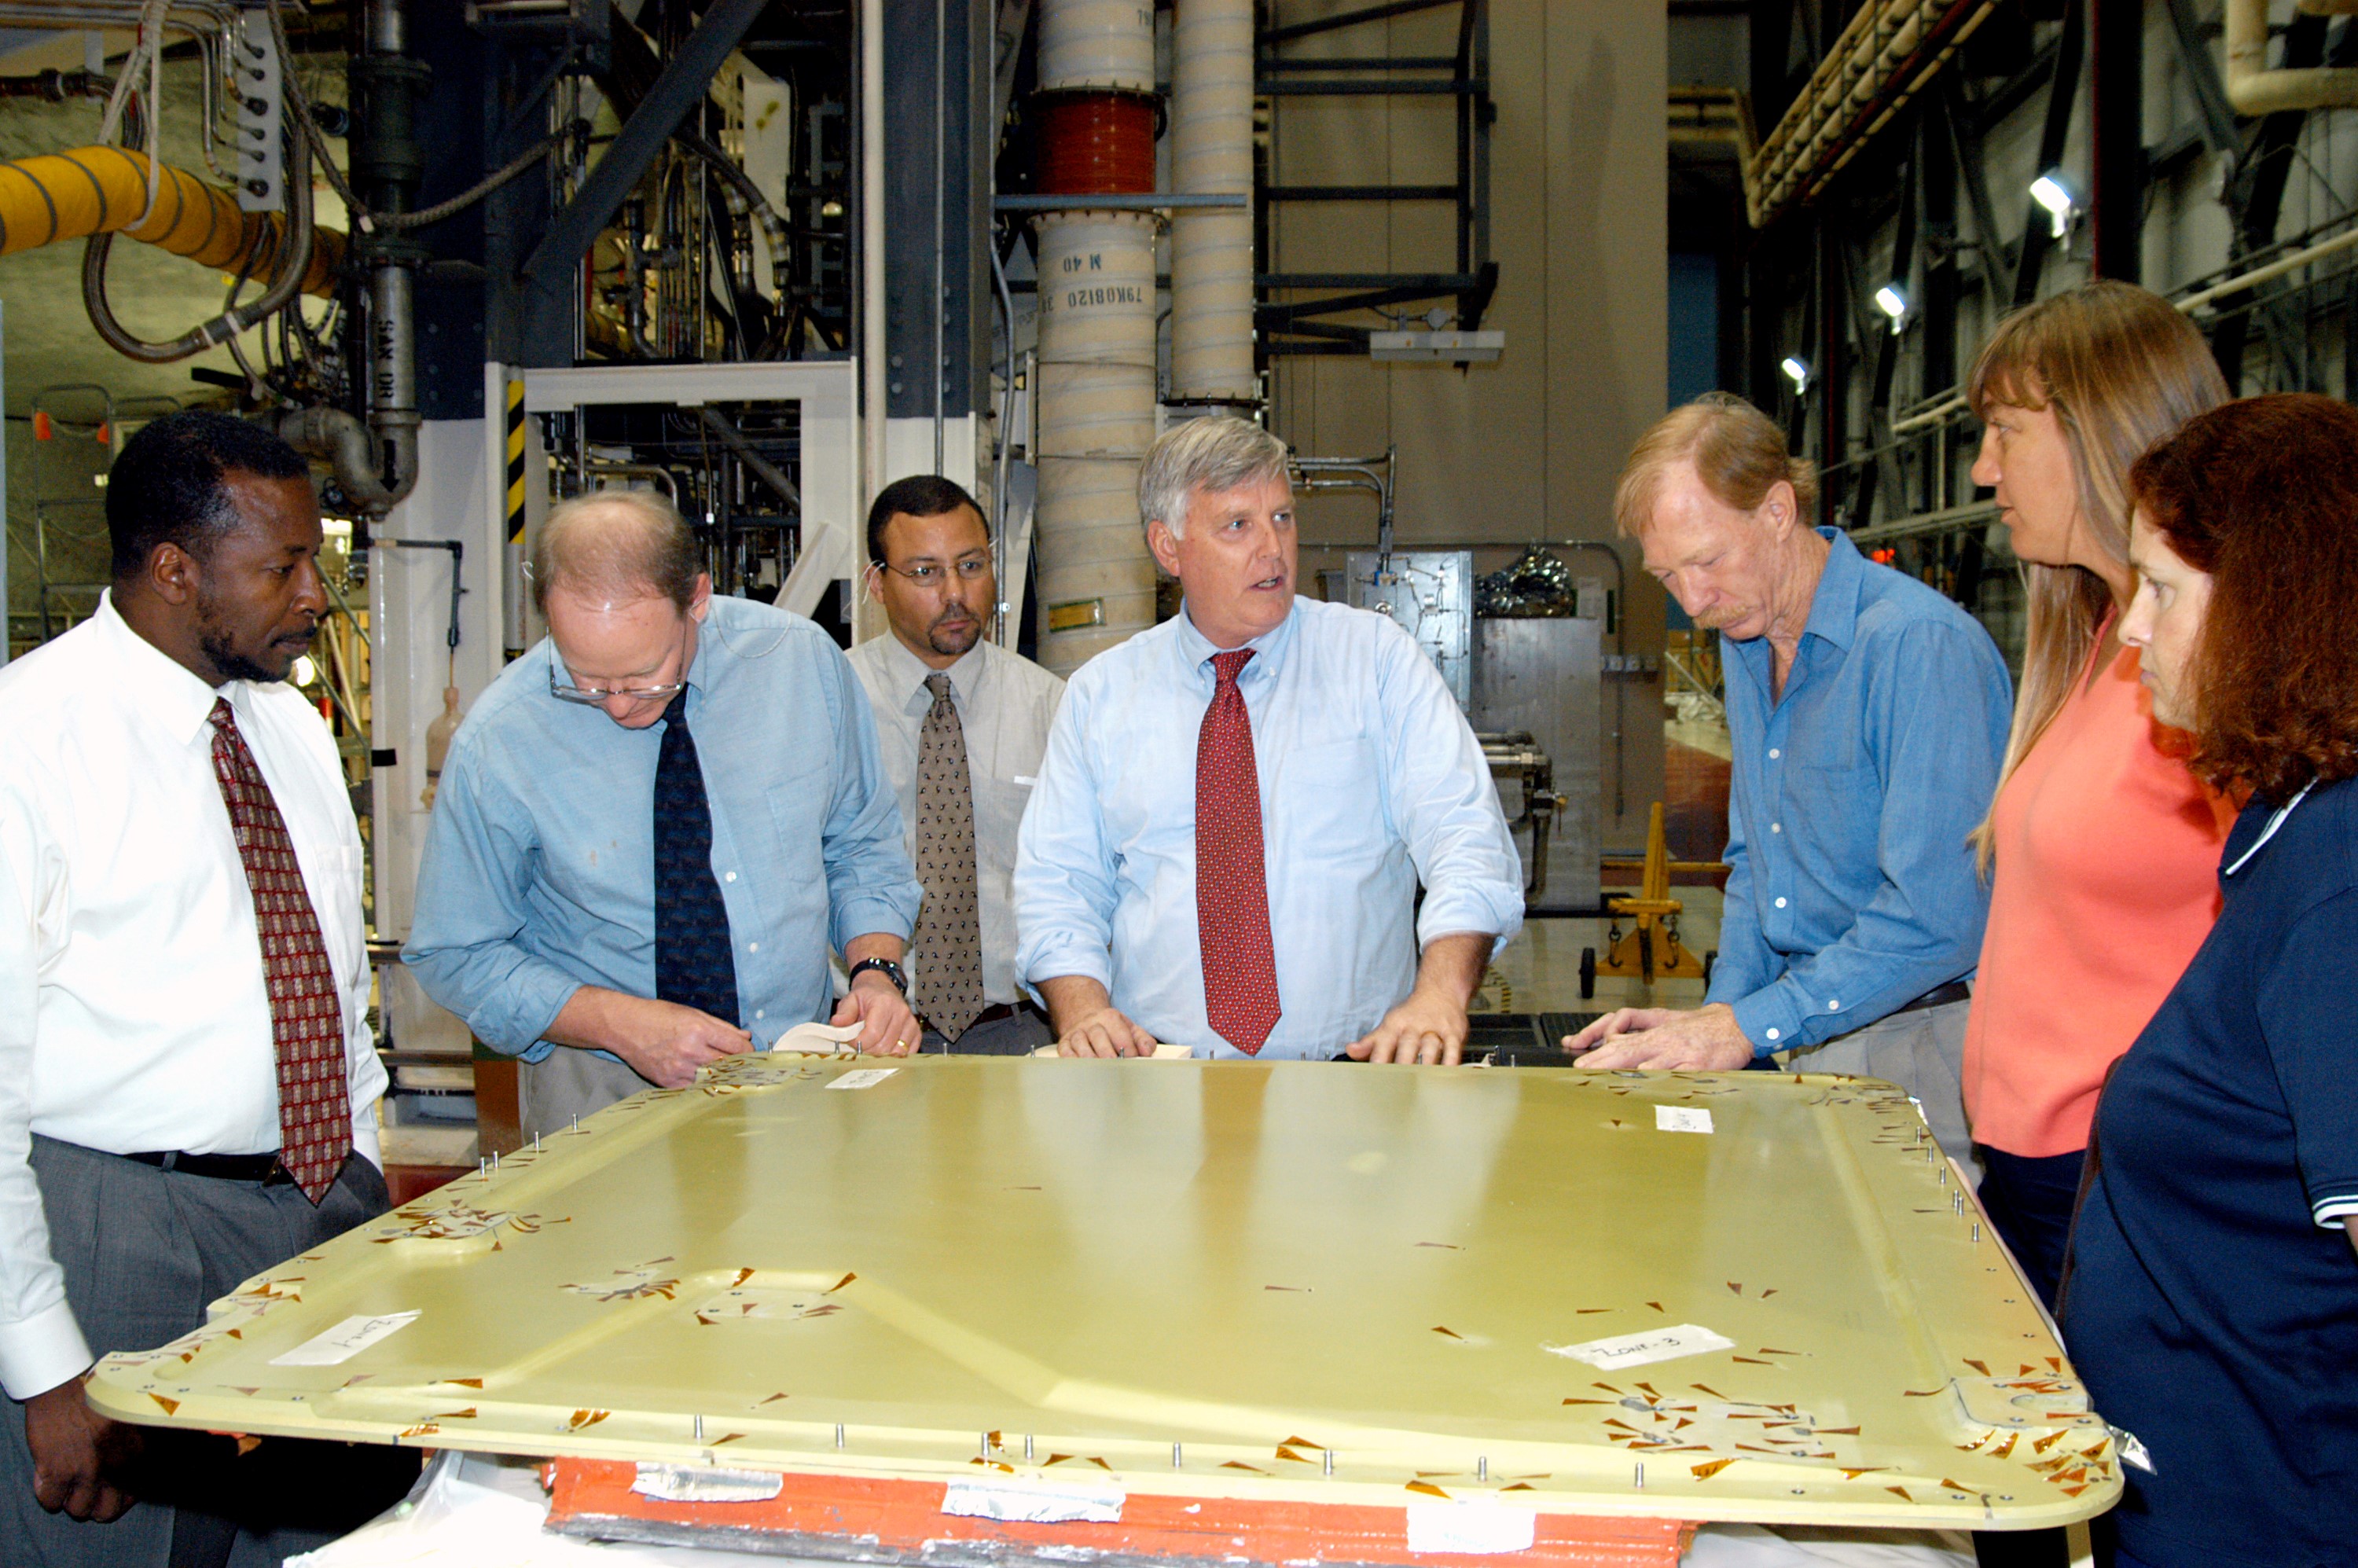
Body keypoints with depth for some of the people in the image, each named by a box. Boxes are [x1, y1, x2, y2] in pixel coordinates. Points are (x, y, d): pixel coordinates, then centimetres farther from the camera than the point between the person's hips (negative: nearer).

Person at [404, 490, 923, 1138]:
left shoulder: (803, 659, -4)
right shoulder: (496, 743, -10)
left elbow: (861, 845, 10)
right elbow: (455, 956, 0)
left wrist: (876, 971, -8)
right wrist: (619, 1023, -14)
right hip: (604, 1091, -3)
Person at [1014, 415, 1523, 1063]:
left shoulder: (1377, 657, 6)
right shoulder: (1098, 694, 11)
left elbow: (1466, 839, -3)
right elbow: (1058, 883, 10)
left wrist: (1441, 994, -21)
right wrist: (1083, 1008, -11)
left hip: (1355, 1068, -1)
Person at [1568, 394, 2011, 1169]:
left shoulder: (1922, 645, -17)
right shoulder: (1746, 643, 11)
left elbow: (1937, 917, -21)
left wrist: (1745, 1029, -21)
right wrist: (1718, 1013, 3)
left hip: (1913, 1045, -6)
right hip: (1799, 1042, 6)